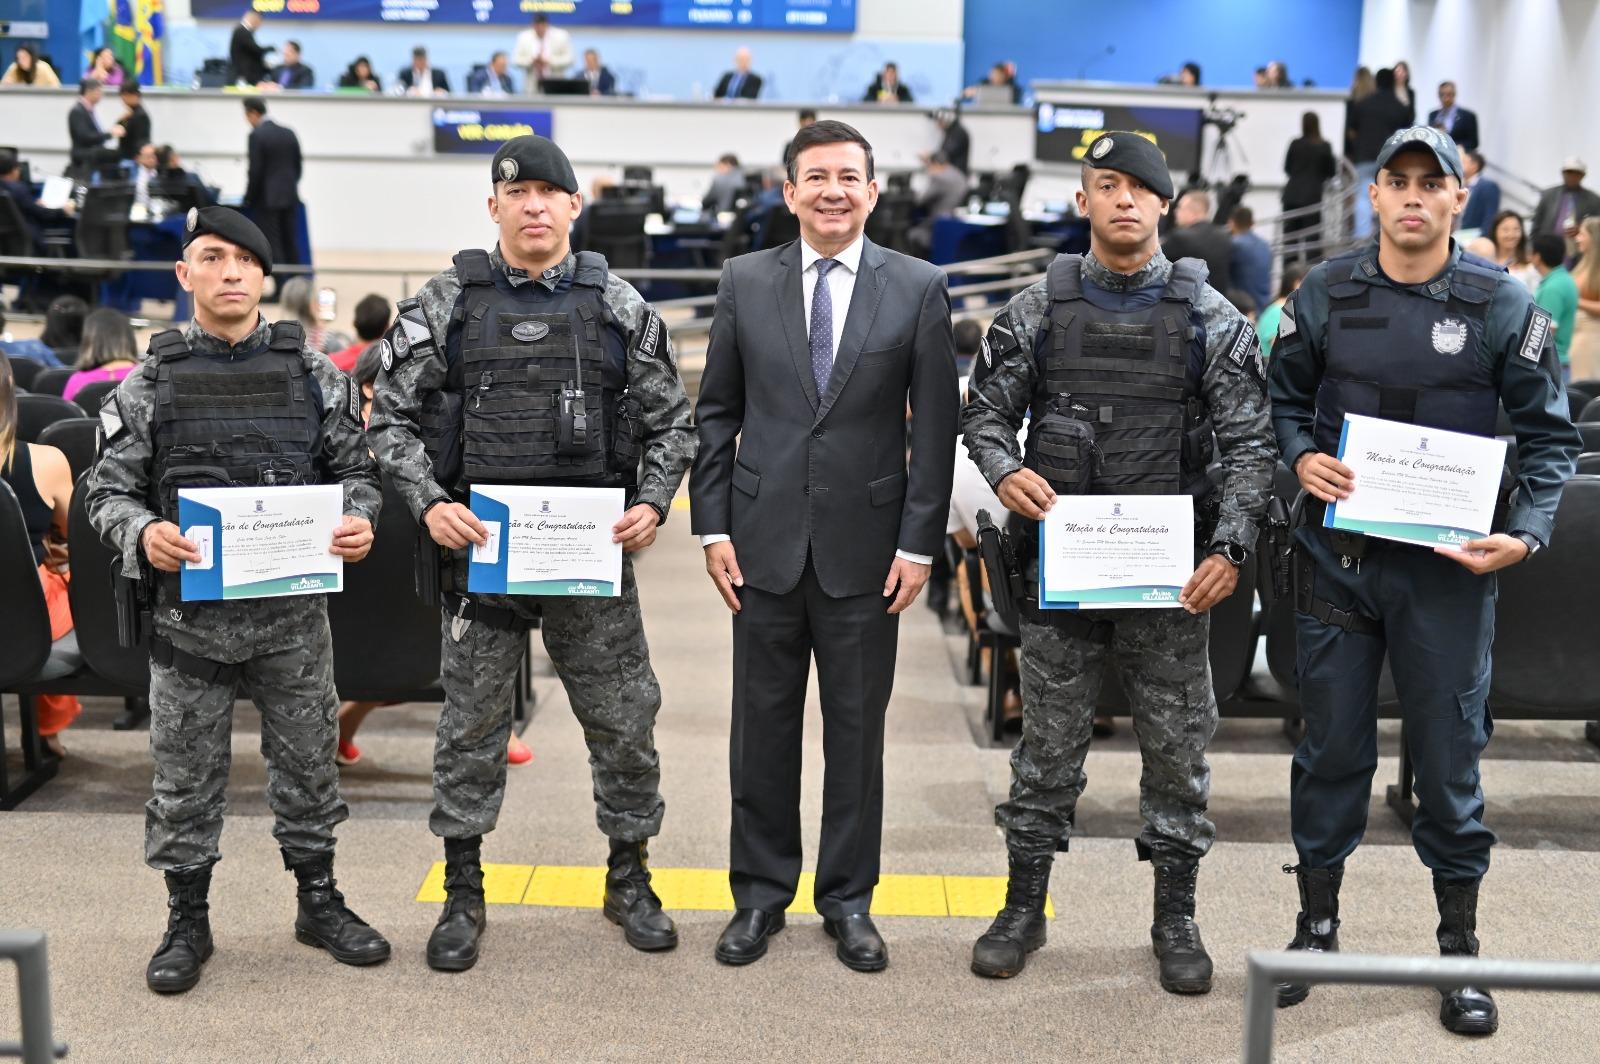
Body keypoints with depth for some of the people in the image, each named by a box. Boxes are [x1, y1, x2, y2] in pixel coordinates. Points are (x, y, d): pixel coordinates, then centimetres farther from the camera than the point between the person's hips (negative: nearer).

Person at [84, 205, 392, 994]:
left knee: (308, 761, 12)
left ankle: (319, 902, 28)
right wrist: (144, 533, -19)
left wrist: (360, 520, -14)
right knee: (186, 775, 8)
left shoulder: (313, 374, 4)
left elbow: (354, 468, 7)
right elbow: (107, 490, 1)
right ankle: (187, 921, 23)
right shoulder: (147, 384, 1)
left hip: (294, 612, 1)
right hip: (189, 617, -1)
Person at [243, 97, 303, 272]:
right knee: (290, 245, 11)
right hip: (290, 197, 6)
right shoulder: (289, 133, 8)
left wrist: (248, 198, -2)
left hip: (267, 199, -6)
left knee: (272, 246, -3)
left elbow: (255, 171, -13)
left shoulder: (257, 135, -11)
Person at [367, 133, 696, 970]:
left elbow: (669, 421, 7)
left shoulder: (619, 306, 4)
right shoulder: (445, 304, 1)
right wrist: (430, 503, -11)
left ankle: (629, 879, 26)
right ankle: (462, 894, 22)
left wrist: (652, 503, -8)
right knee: (471, 723, 8)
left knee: (623, 720, 7)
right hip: (480, 549, -1)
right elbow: (391, 417, 3)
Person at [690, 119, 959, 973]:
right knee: (763, 725, 8)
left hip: (866, 544, -1)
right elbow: (716, 412, 6)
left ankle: (849, 901, 22)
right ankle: (760, 894, 23)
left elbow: (936, 427, -1)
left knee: (857, 728, 8)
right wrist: (712, 527, 0)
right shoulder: (744, 281, 4)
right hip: (766, 541, 1)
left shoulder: (918, 288, -1)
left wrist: (919, 543, -6)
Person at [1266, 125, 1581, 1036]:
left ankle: (1460, 946, 21)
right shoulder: (1326, 295, 3)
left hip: (1448, 567, -1)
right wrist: (1302, 456, -7)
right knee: (1333, 746, 10)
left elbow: (1549, 433, 2)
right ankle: (1317, 926, 25)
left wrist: (1530, 533, -11)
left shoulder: (1503, 305, -2)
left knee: (1450, 756, 5)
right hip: (1338, 554, 2)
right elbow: (1285, 400, 14)